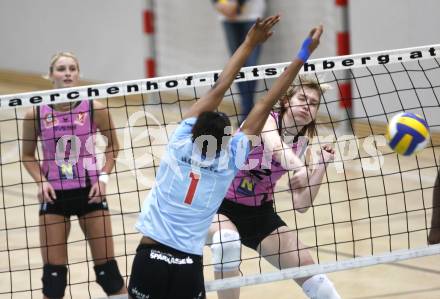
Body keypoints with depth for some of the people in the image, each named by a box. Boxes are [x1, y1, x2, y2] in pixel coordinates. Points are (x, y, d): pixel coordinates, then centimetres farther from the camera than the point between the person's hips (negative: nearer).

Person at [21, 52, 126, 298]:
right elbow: (28, 155, 7)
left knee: (107, 267, 5)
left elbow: (113, 145, 7)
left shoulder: (94, 108, -9)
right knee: (53, 273, 1)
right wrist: (41, 181, -9)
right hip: (54, 195, 0)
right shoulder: (36, 114, -8)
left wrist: (104, 177, -5)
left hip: (90, 192, 0)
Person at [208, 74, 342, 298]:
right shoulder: (265, 119, -17)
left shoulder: (301, 145, -1)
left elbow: (301, 205, -5)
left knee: (306, 267, 0)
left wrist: (321, 165, -14)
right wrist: (299, 167, -61)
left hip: (259, 213, 6)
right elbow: (275, 147, -42)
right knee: (227, 241, -37)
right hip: (220, 205, -6)